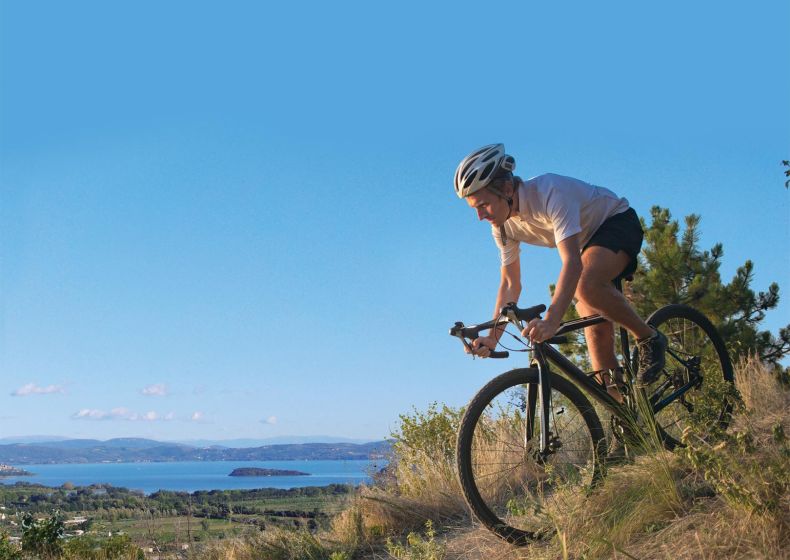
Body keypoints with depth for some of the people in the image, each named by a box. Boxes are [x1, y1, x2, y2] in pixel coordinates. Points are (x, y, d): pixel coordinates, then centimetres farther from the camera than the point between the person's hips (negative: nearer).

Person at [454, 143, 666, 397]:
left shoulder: (550, 193, -36)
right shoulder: (503, 226, -12)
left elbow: (572, 262, -46)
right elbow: (510, 284, -4)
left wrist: (551, 320, -57)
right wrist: (492, 337, -16)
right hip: (588, 240, 7)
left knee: (587, 284, -36)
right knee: (595, 330, -6)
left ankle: (649, 338, -14)